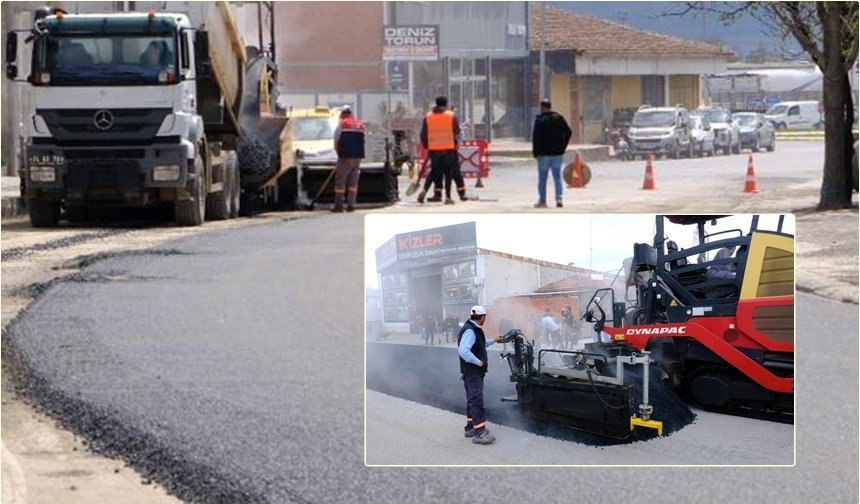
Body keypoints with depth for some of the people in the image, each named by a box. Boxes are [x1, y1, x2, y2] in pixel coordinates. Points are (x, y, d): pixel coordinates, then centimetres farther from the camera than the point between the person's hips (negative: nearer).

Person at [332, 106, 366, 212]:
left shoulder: (342, 124, -3)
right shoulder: (361, 125, 14)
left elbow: (336, 141, -2)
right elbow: (362, 141, 13)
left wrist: (338, 153, 12)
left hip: (346, 156, -5)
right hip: (358, 156, 5)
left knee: (340, 180, 1)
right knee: (353, 181, 9)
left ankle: (339, 205, -1)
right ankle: (351, 205, 5)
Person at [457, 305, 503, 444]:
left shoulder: (474, 329, 13)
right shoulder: (470, 331, -21)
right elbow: (463, 351, -32)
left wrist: (493, 340, 36)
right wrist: (479, 362, -24)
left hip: (475, 372, 11)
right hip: (471, 372, -11)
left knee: (473, 399, 18)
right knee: (477, 400, -14)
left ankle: (470, 427, 28)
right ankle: (479, 433, -19)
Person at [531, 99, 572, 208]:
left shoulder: (540, 120, -10)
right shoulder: (559, 118, 5)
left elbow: (536, 137, -13)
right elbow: (568, 132, 7)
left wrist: (535, 152, -7)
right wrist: (563, 146, 11)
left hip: (544, 154, -4)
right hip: (557, 153, 4)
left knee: (542, 178, 3)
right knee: (557, 176, 9)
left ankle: (542, 201, 5)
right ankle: (559, 198, -1)